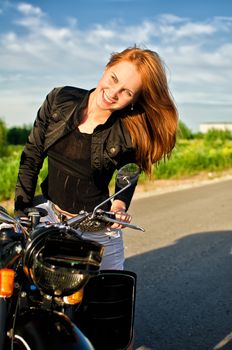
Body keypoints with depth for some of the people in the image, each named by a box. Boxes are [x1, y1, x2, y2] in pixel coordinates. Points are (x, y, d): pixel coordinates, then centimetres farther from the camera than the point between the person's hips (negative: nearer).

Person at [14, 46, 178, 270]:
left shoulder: (129, 135, -17)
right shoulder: (59, 100, -10)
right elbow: (31, 158, -5)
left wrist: (119, 205, -16)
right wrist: (21, 216, -7)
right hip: (48, 217, 3)